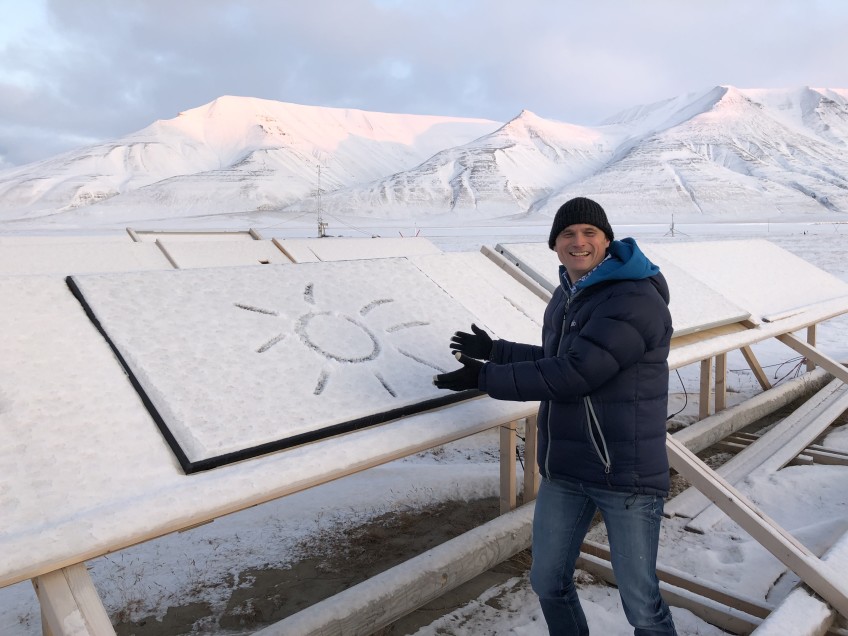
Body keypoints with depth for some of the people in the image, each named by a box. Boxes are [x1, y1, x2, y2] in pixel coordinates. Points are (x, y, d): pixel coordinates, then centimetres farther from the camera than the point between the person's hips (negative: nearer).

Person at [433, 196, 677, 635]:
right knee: (548, 584, 19)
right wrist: (495, 351, 23)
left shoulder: (635, 300, -20)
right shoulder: (565, 297, 8)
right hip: (563, 471, 8)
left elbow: (572, 375, -26)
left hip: (626, 475, -7)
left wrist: (485, 377, -19)